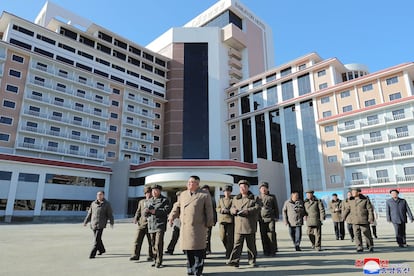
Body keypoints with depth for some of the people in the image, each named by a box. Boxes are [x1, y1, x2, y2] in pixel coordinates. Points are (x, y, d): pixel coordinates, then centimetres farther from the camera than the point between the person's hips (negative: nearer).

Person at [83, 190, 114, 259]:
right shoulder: (93, 203, 10)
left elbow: (110, 214, -4)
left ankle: (92, 254, -6)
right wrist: (85, 222, 12)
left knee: (97, 239, -10)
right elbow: (89, 213, 15)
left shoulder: (107, 204, -2)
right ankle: (101, 250, 35)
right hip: (93, 224, 5)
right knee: (97, 238, 15)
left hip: (101, 224, -5)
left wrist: (111, 222, -12)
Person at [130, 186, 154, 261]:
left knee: (151, 241, 5)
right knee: (138, 240, 0)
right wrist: (135, 219, 3)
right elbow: (138, 212, 17)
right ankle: (135, 255, 9)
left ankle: (150, 256, 17)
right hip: (142, 224, 3)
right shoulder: (141, 202, 15)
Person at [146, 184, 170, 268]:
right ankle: (155, 260, 23)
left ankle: (159, 262, 0)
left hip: (160, 225, -5)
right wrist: (146, 210, -12)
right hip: (151, 225, 5)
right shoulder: (149, 201, 16)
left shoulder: (165, 200, -1)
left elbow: (166, 210, -15)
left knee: (158, 244, -10)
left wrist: (155, 211, -20)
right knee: (153, 244, 10)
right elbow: (144, 213, 12)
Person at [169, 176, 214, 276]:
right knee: (187, 249, 11)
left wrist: (209, 224, -4)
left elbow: (209, 211, -3)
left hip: (198, 228, -5)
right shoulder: (183, 194, 12)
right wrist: (171, 217, 3)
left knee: (198, 250, 1)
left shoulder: (205, 195, -3)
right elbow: (177, 207, 15)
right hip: (185, 227, 5)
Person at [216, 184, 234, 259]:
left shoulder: (233, 200, 5)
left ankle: (229, 254, 5)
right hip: (222, 221, 4)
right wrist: (222, 210, -8)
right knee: (223, 237, 4)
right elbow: (217, 209, 12)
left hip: (230, 220, -4)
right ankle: (229, 250, 27)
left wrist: (229, 211, -16)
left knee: (230, 238, -6)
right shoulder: (221, 200, 18)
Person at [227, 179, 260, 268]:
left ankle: (252, 261, 21)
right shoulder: (236, 198, 15)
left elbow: (257, 208, -8)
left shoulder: (254, 198, 4)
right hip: (239, 226, 2)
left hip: (250, 226, -2)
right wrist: (235, 211, -9)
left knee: (251, 244, 8)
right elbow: (232, 208, 15)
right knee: (237, 244, -3)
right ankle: (234, 261, -2)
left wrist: (246, 211, -19)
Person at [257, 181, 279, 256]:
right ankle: (266, 251, 12)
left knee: (271, 235, -6)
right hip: (261, 219, 2)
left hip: (270, 219, -2)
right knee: (264, 236, 2)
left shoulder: (272, 197, 7)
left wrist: (276, 217, 3)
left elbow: (276, 208, 10)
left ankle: (273, 251, 7)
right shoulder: (257, 198, 11)